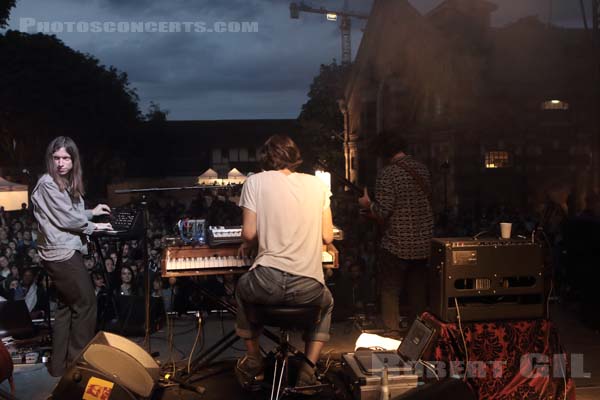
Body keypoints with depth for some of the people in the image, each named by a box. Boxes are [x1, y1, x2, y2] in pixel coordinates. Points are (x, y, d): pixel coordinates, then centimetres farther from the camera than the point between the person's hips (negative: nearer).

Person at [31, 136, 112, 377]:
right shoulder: (47, 183, -15)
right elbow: (66, 219, -17)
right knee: (86, 304, -1)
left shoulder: (65, 183, 14)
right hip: (61, 253, -10)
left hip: (65, 251, 10)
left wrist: (91, 213, 17)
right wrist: (92, 226, -5)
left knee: (67, 306, 14)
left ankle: (59, 364, 23)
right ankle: (78, 362, 11)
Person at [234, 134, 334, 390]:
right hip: (309, 287, 1)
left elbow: (249, 233, -3)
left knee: (242, 290, 36)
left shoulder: (255, 181, 3)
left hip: (267, 283, -1)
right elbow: (327, 237, 8)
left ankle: (253, 362, 41)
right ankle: (308, 370, 23)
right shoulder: (318, 183, 8)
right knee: (326, 304, 37)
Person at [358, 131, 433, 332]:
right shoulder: (421, 168, 6)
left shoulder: (387, 174, -15)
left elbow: (383, 212, -20)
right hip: (423, 243, 6)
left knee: (389, 291, 7)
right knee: (418, 293, 15)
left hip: (397, 245, -6)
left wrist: (367, 203, 0)